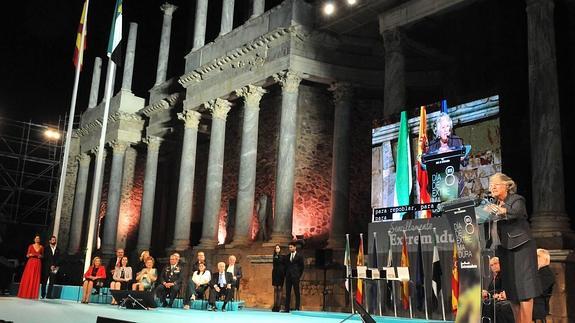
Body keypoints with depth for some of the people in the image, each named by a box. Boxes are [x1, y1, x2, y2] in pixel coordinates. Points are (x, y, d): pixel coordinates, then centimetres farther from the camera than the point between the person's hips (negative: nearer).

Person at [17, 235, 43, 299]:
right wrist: (30, 255, -13)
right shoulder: (31, 246, 7)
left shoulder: (41, 247, 10)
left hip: (38, 264, 1)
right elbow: (27, 255, 8)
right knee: (28, 278, -6)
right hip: (31, 263, -1)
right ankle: (25, 294, -1)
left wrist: (40, 256, -6)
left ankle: (33, 294, -3)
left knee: (35, 279, -3)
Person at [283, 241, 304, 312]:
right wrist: (286, 274, 7)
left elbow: (302, 267, 1)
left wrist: (299, 275, -2)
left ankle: (297, 308, 1)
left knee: (296, 292, -2)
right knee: (287, 292, 4)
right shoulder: (287, 256, 14)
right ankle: (287, 308, 5)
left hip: (295, 277, -5)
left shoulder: (299, 256, 0)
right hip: (288, 276, 5)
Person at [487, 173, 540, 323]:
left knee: (524, 288, -7)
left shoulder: (517, 199, -6)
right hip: (505, 249, 6)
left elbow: (517, 212, -28)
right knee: (511, 290, 6)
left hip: (521, 247, -6)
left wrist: (502, 211, -46)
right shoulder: (495, 205, 13)